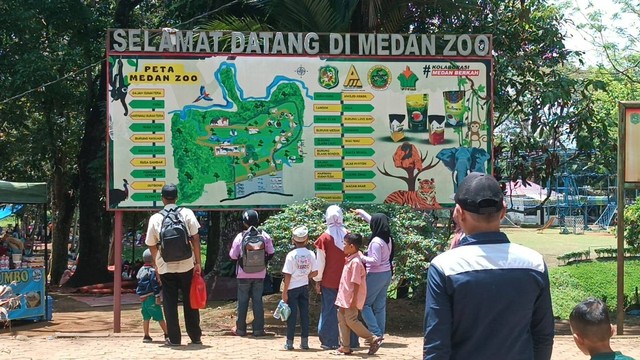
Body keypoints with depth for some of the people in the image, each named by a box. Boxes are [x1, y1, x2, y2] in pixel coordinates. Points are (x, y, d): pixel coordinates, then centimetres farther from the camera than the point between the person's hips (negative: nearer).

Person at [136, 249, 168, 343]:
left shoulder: (141, 270, 13)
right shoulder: (152, 271, -12)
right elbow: (155, 285, -16)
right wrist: (158, 296, -15)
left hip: (142, 297, 7)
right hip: (151, 297, -7)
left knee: (146, 317, 11)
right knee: (160, 317, -4)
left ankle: (146, 336, 11)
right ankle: (167, 334, -2)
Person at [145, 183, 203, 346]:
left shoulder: (155, 218, -1)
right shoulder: (187, 213, -2)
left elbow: (152, 246, 3)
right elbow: (195, 239, -6)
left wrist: (156, 267, 14)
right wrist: (198, 262, -2)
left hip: (166, 267, 0)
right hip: (186, 265, 0)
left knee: (170, 303, 7)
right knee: (190, 302, 10)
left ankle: (174, 338, 7)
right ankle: (195, 337, 14)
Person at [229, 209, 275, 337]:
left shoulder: (240, 237, -12)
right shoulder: (264, 235, -6)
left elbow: (233, 256, -9)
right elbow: (271, 253, 1)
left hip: (244, 274, -2)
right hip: (260, 274, 2)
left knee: (243, 301, 9)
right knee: (258, 300, 9)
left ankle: (240, 329, 14)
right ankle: (258, 329, 8)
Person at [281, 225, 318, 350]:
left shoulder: (291, 255, -13)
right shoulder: (310, 254, -3)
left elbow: (288, 275, -13)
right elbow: (315, 272, -1)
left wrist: (284, 292, -8)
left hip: (293, 288, -3)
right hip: (305, 287, 3)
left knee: (292, 314, 2)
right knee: (305, 314, 8)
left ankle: (290, 342, 3)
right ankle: (304, 341, 10)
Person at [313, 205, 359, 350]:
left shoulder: (325, 237, -9)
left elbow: (320, 262, -7)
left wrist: (318, 280, 2)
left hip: (329, 280, -3)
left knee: (329, 310, 4)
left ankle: (330, 342, 3)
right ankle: (352, 341, 13)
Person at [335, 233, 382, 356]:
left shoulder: (355, 261, -19)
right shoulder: (350, 259, 11)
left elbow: (356, 282, -21)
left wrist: (354, 299, -22)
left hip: (351, 298, -10)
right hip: (345, 297, 10)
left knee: (351, 320, -8)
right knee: (342, 319, 10)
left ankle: (373, 339, -1)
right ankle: (345, 347, 14)